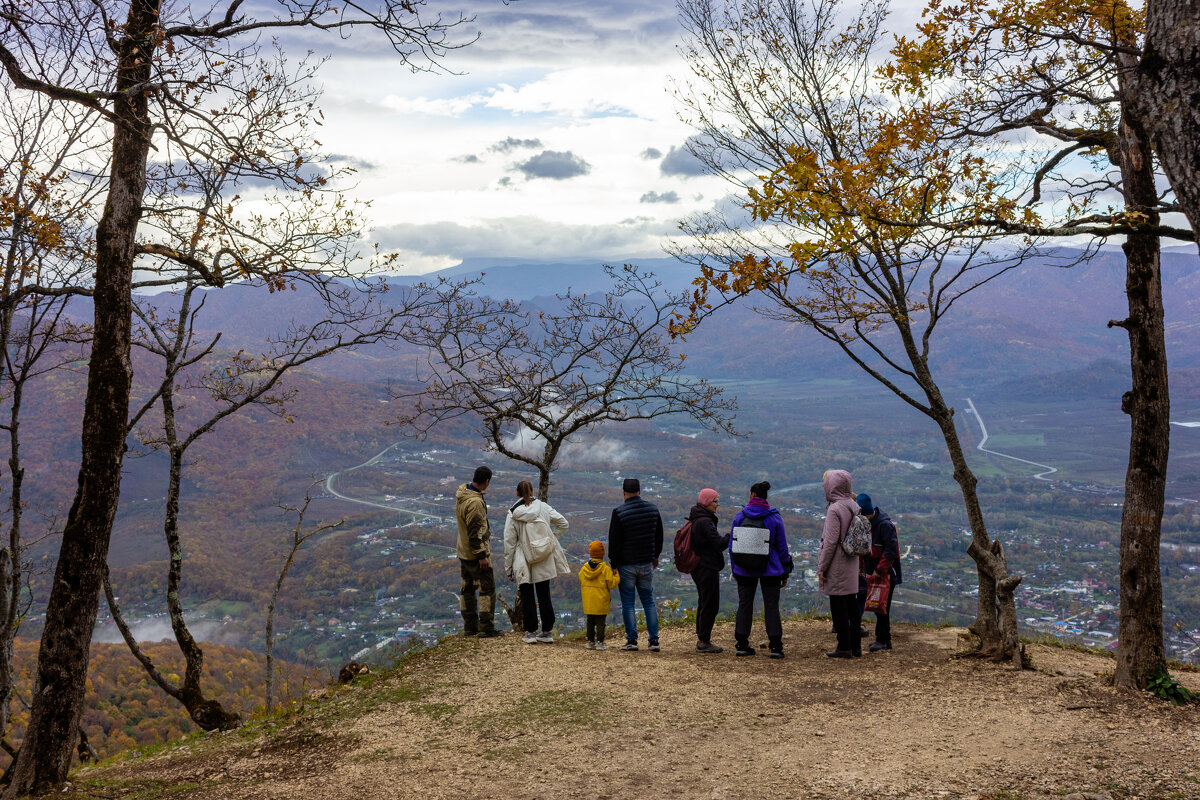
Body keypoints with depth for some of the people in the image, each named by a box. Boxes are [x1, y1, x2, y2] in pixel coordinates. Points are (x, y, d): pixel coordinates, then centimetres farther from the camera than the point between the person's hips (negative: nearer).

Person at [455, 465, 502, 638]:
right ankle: (486, 628, 2)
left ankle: (470, 627, 22)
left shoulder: (460, 494, 4)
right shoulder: (475, 502, -25)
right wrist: (482, 555, -20)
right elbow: (474, 532, -25)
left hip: (463, 552, 9)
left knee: (467, 589, 14)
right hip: (476, 553, -9)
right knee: (487, 589, 0)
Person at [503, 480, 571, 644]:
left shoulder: (512, 514, -6)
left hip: (524, 562, -2)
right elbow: (564, 523, 4)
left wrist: (508, 568, 2)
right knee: (544, 595, 11)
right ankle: (547, 632, 13)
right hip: (544, 562, 2)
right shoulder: (543, 507, -1)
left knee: (527, 597, 7)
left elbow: (509, 543, -4)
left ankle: (530, 632, 6)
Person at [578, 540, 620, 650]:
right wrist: (616, 576, 5)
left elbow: (581, 584, 12)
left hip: (588, 601, 4)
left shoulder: (584, 568, 3)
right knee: (600, 622, 1)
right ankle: (599, 642, -2)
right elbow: (612, 584, -9)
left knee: (590, 621, 13)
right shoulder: (605, 569, -11)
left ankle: (590, 641, 17)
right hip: (601, 600, -4)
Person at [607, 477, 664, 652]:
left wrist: (614, 564, -4)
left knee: (627, 603, 4)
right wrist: (655, 556, 25)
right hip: (646, 564, 4)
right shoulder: (653, 509, 3)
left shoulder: (619, 512, -11)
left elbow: (614, 541, -10)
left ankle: (632, 640, 3)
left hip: (626, 565, -4)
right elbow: (659, 536, 14)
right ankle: (654, 640, 6)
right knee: (649, 602, 10)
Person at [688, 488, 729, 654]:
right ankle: (704, 642, 1)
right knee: (710, 604, -4)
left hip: (699, 568, 10)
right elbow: (719, 544, -21)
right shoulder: (705, 522, -19)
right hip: (708, 568, -10)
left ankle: (701, 639, 22)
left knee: (704, 603, 17)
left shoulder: (696, 520, 12)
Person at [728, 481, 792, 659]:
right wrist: (785, 572, 8)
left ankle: (742, 644, 10)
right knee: (771, 606, 3)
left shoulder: (740, 516, -1)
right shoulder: (774, 517, -5)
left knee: (744, 605, 9)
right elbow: (782, 546, -1)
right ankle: (775, 647, 0)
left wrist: (734, 569, 13)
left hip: (744, 570, 1)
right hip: (770, 570, -1)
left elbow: (732, 545, 4)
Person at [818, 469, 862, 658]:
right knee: (852, 605, 13)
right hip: (852, 564, 8)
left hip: (837, 566, -8)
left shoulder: (834, 510, -17)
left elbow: (830, 541, -19)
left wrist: (822, 567, -12)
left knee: (838, 607, -1)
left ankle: (844, 648, 2)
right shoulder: (854, 507, 8)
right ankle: (855, 646, 18)